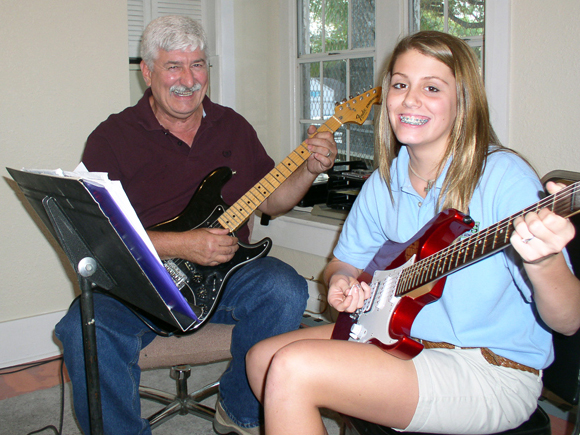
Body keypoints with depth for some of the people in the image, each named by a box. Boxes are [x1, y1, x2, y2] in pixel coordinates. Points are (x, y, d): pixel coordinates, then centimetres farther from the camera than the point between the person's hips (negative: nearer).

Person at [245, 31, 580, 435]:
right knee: (261, 358, 2)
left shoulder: (504, 177, -17)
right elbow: (343, 264, 18)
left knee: (291, 369, -21)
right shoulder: (383, 185, 3)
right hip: (401, 339, 7)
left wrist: (543, 263, -42)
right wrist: (342, 282, -6)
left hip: (493, 371, -7)